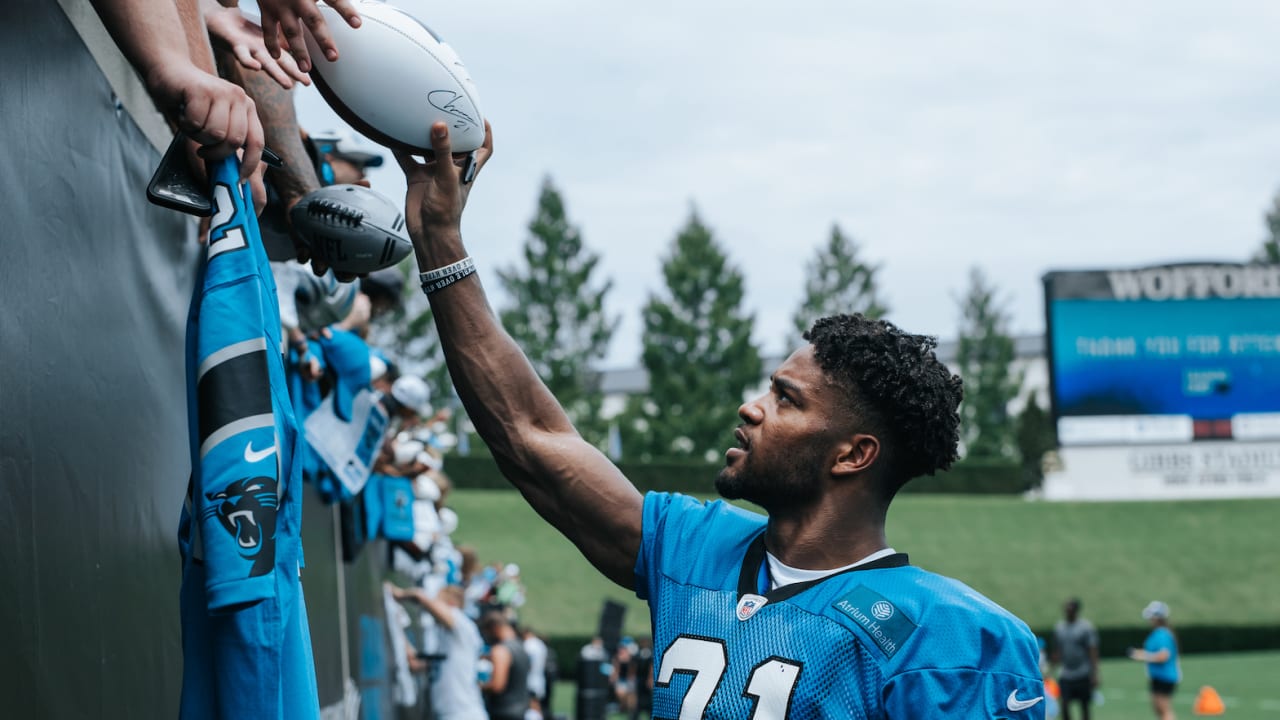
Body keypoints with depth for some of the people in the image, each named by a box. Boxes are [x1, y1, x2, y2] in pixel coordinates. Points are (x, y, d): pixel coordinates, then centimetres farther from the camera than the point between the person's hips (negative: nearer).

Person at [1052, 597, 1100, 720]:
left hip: (1083, 675, -3)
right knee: (1065, 706, -7)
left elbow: (1093, 653, -8)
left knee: (1084, 706, 6)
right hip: (1065, 675, 3)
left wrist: (1094, 675, -13)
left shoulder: (1086, 627, -7)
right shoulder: (1059, 627, 7)